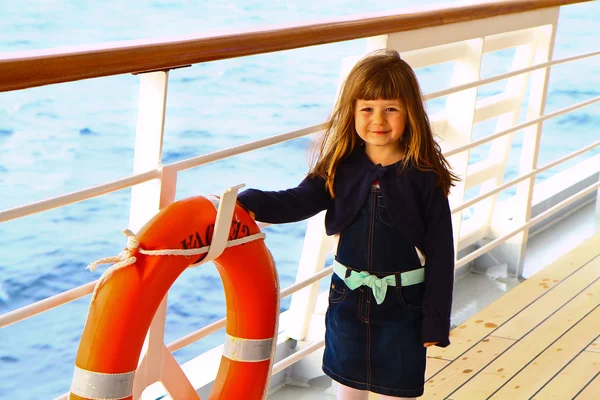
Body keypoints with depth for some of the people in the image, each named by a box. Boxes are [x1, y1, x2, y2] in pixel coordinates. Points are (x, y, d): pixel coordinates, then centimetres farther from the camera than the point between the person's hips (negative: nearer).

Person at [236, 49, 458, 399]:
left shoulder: (424, 176, -13)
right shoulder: (342, 167, -4)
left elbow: (440, 251, -11)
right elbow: (299, 202, -15)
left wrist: (435, 320, -11)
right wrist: (246, 202, -33)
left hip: (402, 306, -3)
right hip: (348, 300, 3)